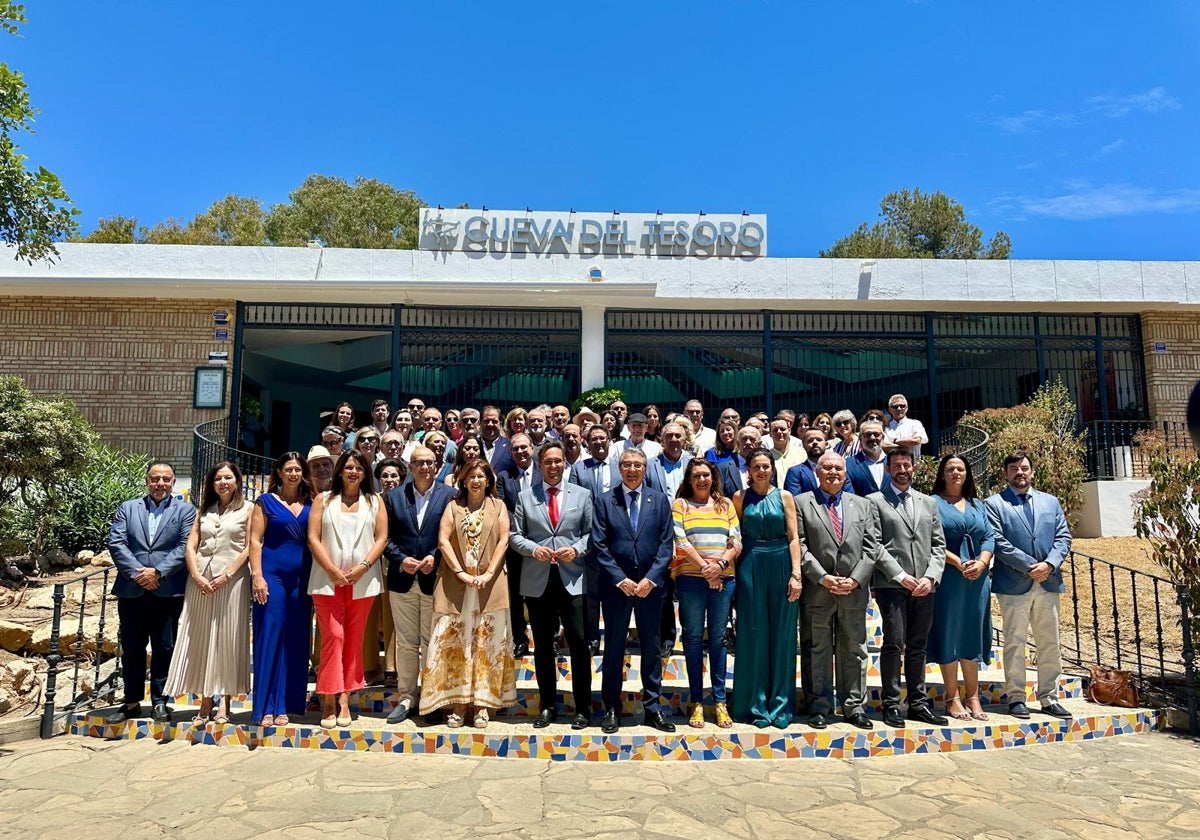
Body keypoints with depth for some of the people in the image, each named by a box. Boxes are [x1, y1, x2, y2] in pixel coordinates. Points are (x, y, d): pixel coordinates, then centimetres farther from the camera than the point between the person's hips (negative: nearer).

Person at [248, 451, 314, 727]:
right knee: (269, 637, -2)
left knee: (295, 641, 5)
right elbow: (255, 540, -2)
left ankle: (286, 704, 14)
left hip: (302, 578, 3)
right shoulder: (266, 501, 3)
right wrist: (257, 576, -12)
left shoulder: (310, 504, 11)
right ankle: (267, 707, 5)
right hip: (272, 575, -3)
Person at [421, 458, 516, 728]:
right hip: (455, 584, 1)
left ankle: (482, 703, 8)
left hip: (489, 584, 0)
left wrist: (488, 574, -11)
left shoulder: (498, 506, 9)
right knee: (455, 641, 0)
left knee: (486, 642, 1)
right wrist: (460, 572, -10)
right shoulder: (453, 506, 10)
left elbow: (503, 541, 1)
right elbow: (443, 540, 0)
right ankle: (458, 702, 7)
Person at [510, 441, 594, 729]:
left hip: (572, 579, -1)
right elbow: (515, 535, 7)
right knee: (542, 646, 10)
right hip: (537, 580, 1)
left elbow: (590, 533, 7)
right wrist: (533, 548, -11)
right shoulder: (525, 496, 8)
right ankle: (547, 707, 23)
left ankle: (582, 708, 11)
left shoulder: (581, 495, 7)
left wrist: (576, 549, -11)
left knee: (578, 643, -3)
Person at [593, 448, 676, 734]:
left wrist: (650, 579, -10)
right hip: (615, 585, -1)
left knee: (651, 647, 9)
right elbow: (599, 546, -4)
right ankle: (612, 708, 19)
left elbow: (667, 543, 0)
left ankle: (653, 707, 21)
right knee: (613, 647, 8)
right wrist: (621, 579, -11)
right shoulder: (605, 501, 1)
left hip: (650, 584, 1)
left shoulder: (659, 500, 4)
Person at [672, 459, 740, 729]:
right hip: (690, 577, -2)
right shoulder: (680, 504, 5)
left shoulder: (725, 504, 12)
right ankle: (697, 701, 10)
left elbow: (737, 541, 6)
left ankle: (720, 701, 13)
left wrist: (720, 564, -10)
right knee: (693, 637, 2)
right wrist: (704, 567, -11)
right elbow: (680, 541, -5)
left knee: (718, 638, 6)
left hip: (723, 579, 2)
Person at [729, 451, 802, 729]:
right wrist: (734, 570, -4)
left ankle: (781, 705, 15)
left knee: (781, 634, 4)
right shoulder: (740, 497, 7)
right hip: (750, 566, 0)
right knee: (753, 634, 3)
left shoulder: (784, 496, 5)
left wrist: (796, 574, -7)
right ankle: (756, 706, 13)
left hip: (781, 565, 0)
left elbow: (793, 538, 1)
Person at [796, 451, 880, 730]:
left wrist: (856, 579, -7)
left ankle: (855, 707, 20)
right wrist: (823, 578, -12)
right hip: (817, 590, -2)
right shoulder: (802, 504, 3)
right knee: (817, 651, 4)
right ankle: (819, 708, 14)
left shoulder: (863, 505, 13)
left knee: (854, 650, 10)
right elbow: (800, 546, -4)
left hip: (854, 590, 3)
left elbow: (871, 547, 6)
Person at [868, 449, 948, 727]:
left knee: (918, 646, 10)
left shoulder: (928, 502, 18)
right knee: (894, 643, -7)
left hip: (924, 586, 4)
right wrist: (900, 575, -11)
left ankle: (918, 703, 17)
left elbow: (939, 544, 13)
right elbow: (875, 545, -4)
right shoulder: (875, 501, 4)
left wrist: (931, 577, -2)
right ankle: (891, 704, 2)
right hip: (891, 584, -4)